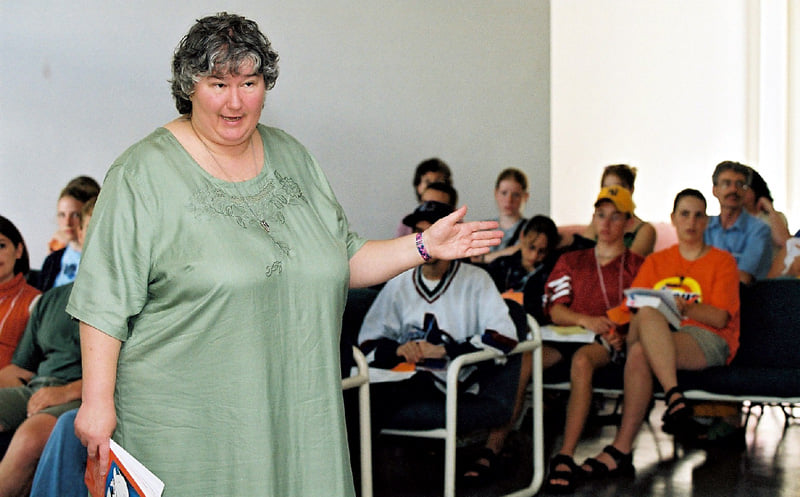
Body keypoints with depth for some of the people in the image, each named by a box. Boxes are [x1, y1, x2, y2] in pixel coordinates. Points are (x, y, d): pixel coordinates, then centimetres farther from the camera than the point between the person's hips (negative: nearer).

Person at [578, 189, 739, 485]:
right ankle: (674, 399, -42)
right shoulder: (656, 262, 23)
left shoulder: (722, 261, 11)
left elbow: (720, 318, -2)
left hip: (708, 342, -3)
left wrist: (684, 307, -20)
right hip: (660, 338, 3)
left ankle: (622, 449, -41)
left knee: (640, 352, -36)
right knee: (647, 314, -37)